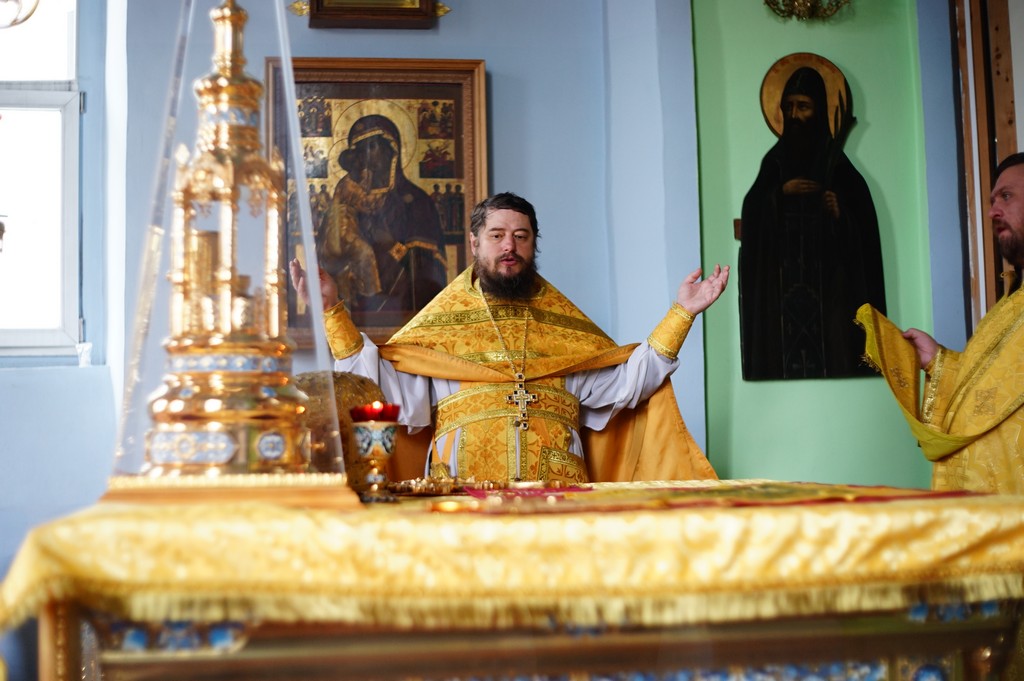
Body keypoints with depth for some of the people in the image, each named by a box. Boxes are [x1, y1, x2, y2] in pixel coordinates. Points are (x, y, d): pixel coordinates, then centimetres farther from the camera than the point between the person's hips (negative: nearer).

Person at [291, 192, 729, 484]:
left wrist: (681, 314, 10)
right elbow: (383, 384, 5)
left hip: (558, 491, 2)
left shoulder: (563, 323, 21)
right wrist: (331, 311, -2)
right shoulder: (442, 318, 16)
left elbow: (625, 381, 14)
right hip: (464, 491, -1)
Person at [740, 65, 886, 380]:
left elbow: (864, 221, -1)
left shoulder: (836, 161, 0)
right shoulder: (775, 158, 10)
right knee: (785, 349, -4)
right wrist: (780, 192, -7)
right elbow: (752, 212, 7)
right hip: (782, 279, 2)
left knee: (830, 351, -7)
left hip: (828, 279, -2)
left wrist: (840, 212, -19)